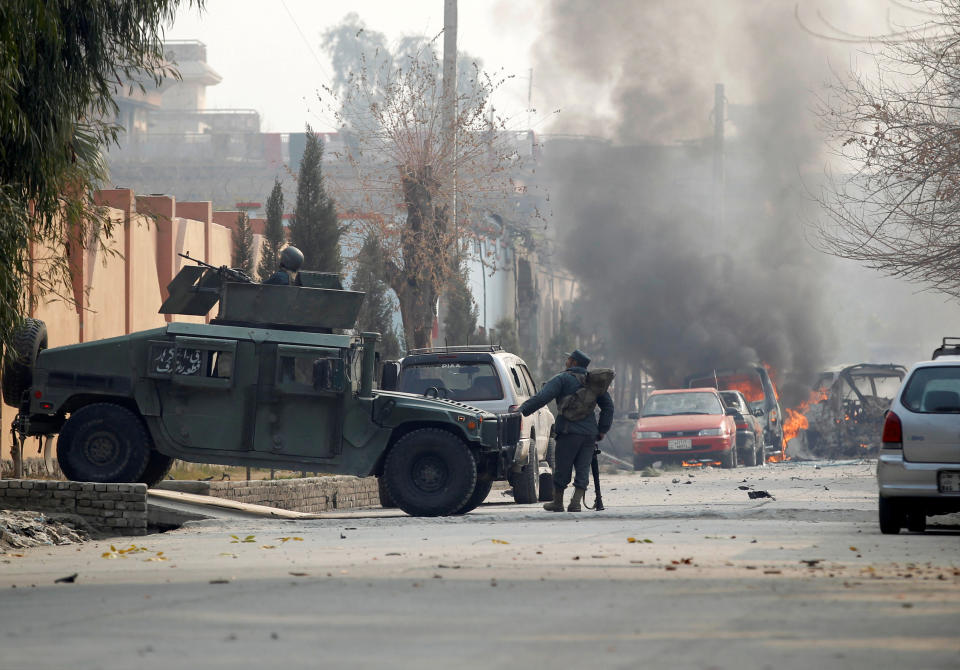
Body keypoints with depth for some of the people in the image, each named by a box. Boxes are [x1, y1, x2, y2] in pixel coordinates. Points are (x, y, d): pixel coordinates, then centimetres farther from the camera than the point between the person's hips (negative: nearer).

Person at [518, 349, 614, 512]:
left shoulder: (562, 379, -2)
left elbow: (542, 398, -14)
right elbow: (608, 406, 19)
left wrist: (522, 410, -14)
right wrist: (602, 430, 20)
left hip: (569, 431, -5)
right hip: (589, 434, 5)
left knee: (562, 468, 5)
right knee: (583, 470, 5)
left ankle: (557, 502, 14)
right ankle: (576, 503, -4)